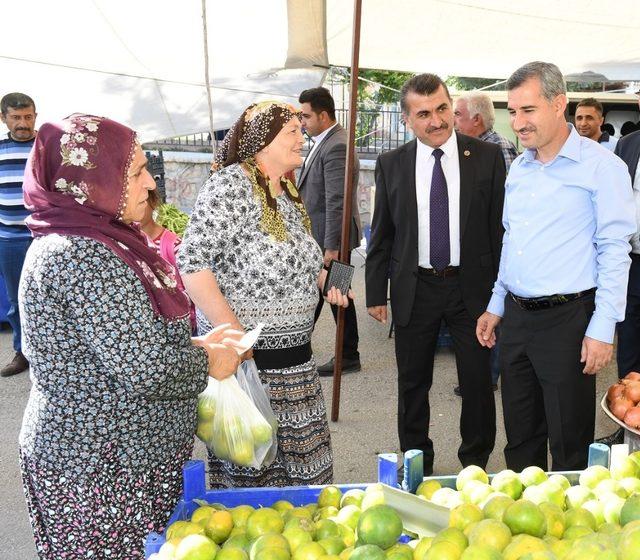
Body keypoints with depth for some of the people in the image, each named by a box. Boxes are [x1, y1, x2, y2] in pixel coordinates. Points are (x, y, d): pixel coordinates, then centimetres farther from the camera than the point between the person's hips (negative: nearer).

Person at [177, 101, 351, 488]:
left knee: (301, 463, 16)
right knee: (248, 472, 5)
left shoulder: (288, 193, 11)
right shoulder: (231, 185, -16)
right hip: (244, 355, -8)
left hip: (295, 354, 8)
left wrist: (324, 278, 6)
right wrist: (234, 335, -24)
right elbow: (193, 262, -22)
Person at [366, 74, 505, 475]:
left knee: (478, 381, 7)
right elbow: (381, 235, 6)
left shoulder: (487, 157, -3)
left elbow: (499, 227, -1)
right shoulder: (391, 164, 2)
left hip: (471, 286, -1)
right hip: (414, 288, 2)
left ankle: (476, 462, 28)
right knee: (413, 383, 13)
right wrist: (376, 293, 3)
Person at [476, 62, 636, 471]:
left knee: (570, 446, 3)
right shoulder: (519, 168, 12)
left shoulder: (600, 165, -9)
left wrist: (602, 328, -15)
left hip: (566, 319, -6)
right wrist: (496, 306, 17)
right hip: (516, 317, 7)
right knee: (520, 438, 16)